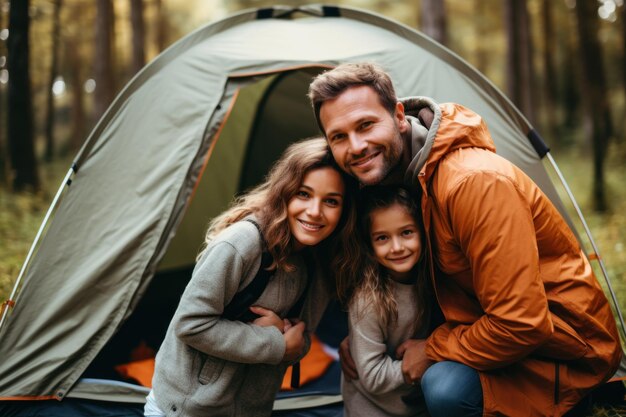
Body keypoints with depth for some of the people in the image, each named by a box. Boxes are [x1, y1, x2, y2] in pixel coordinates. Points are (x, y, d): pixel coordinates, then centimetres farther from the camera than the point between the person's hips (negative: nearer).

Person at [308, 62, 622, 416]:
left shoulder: (475, 182, -30)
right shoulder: (393, 180, -2)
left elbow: (520, 325, -30)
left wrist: (433, 351, -17)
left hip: (564, 350, -8)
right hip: (493, 330, 8)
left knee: (447, 386, -30)